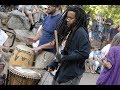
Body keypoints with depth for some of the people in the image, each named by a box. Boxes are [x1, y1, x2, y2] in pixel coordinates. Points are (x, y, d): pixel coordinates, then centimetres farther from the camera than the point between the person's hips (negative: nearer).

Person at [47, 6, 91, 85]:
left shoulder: (81, 33, -18)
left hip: (72, 74, -9)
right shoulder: (70, 30, 10)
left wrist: (65, 57, -22)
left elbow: (84, 54, -26)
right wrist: (54, 63, 8)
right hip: (62, 70, 9)